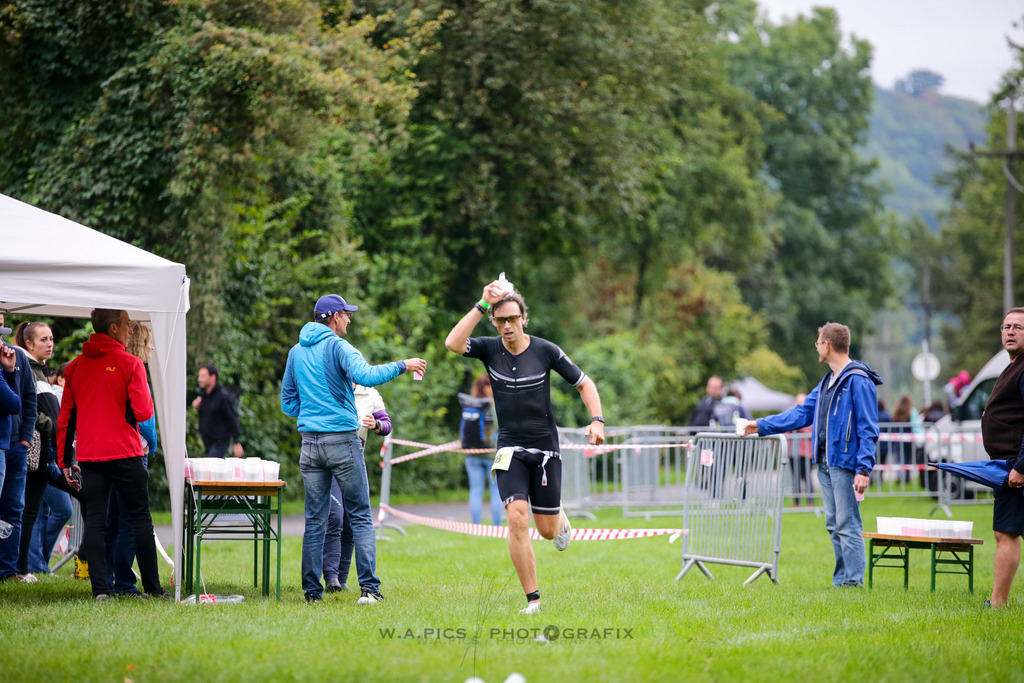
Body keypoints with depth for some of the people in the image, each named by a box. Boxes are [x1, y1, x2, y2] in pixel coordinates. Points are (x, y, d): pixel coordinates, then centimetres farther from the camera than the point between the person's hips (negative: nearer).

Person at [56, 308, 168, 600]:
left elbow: (65, 418, 11)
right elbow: (143, 412, -13)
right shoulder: (130, 364, -6)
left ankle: (100, 588, -2)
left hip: (88, 456, 4)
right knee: (140, 518, 5)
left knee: (94, 520, 4)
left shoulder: (75, 367, 9)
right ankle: (152, 587, 7)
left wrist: (65, 461, 15)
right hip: (124, 453, -4)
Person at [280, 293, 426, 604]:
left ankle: (312, 590, 6)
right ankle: (369, 587, -9)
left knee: (314, 520, 8)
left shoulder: (296, 352, 13)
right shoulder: (337, 346, -6)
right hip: (342, 440, -5)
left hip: (309, 443, 5)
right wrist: (402, 366, -15)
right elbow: (365, 375, -23)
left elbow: (288, 403, 19)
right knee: (360, 517, -1)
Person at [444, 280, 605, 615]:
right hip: (510, 449, 0)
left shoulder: (545, 351, -7)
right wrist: (483, 304, -24)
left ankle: (560, 518, 44)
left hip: (545, 448, 0)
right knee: (517, 518, -18)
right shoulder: (489, 349, -4)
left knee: (547, 530, 4)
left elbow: (584, 383, 2)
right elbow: (453, 343, -23)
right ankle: (532, 599, -10)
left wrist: (597, 420, -13)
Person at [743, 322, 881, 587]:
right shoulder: (828, 381, 18)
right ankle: (841, 579, 13)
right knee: (834, 525, 9)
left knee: (848, 525, -9)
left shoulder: (858, 381, -11)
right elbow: (802, 414, 26)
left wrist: (864, 469, -20)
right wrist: (761, 426, 26)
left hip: (845, 463, -9)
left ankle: (853, 580, -6)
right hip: (826, 464, 9)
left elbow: (868, 429, -14)